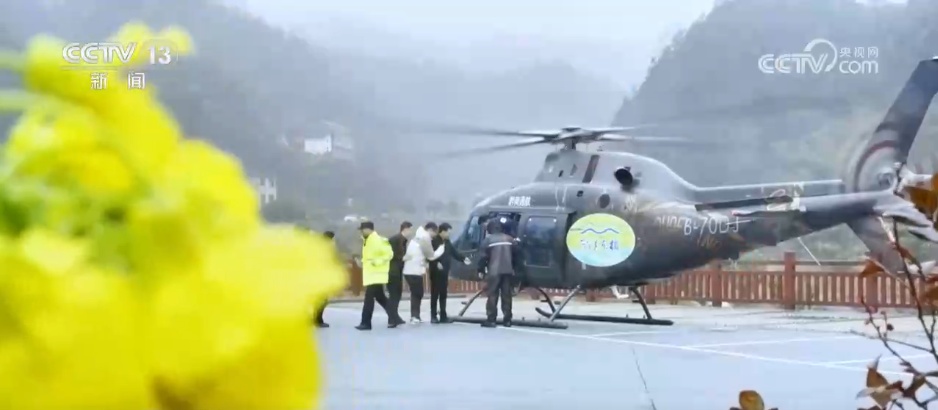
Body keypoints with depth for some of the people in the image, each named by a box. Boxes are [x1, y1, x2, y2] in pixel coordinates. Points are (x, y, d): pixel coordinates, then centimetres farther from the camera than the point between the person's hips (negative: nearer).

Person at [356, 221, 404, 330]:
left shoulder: (377, 240, -16)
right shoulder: (367, 241, 14)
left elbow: (389, 253, -19)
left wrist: (377, 262, -25)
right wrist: (363, 261, 9)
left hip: (376, 274, -10)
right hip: (371, 274, 10)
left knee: (369, 298, -10)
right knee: (380, 297, 14)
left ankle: (366, 323, -9)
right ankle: (394, 318, 20)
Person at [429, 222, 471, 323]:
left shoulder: (447, 242, 12)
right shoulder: (434, 241, -12)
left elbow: (454, 252, 15)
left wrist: (463, 259, 4)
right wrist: (436, 263, -27)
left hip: (444, 272, 7)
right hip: (436, 272, -7)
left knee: (443, 294, 10)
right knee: (435, 294, -3)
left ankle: (443, 316, 15)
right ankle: (433, 316, 1)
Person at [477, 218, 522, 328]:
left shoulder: (488, 240, -2)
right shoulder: (509, 239, 12)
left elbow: (484, 256, -6)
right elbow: (517, 253, 10)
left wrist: (481, 270, 2)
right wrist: (514, 267, 17)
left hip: (494, 271, -4)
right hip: (508, 271, 4)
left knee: (492, 295, -3)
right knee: (506, 295, 8)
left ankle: (491, 320, -7)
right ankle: (507, 320, 8)